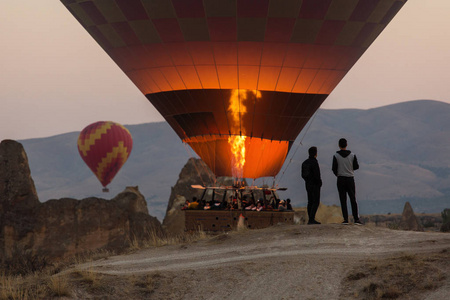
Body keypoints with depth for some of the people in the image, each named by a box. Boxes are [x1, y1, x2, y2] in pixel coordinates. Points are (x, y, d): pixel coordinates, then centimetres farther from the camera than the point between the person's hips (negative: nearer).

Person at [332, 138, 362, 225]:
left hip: (341, 179, -1)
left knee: (343, 200, 3)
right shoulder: (352, 155, -2)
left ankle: (345, 219, -1)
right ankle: (356, 219, 2)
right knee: (353, 199, 6)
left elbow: (334, 169, -5)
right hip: (350, 179, 1)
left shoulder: (336, 156, -7)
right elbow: (356, 166, 2)